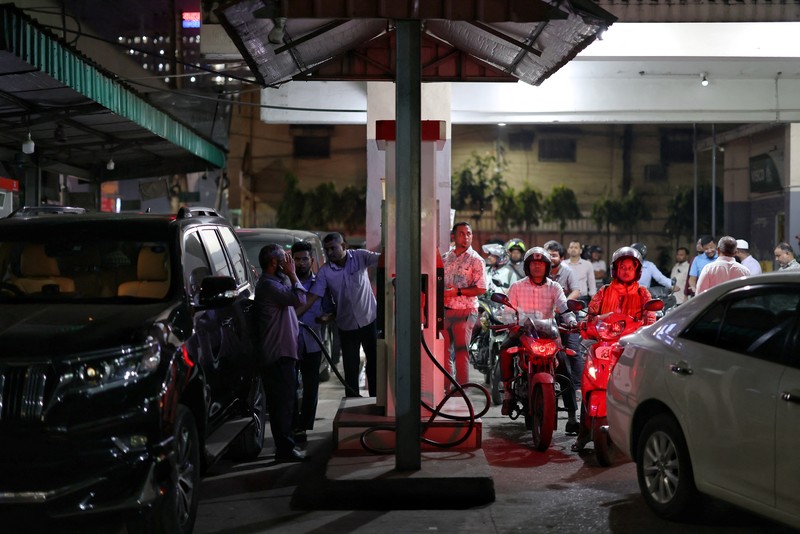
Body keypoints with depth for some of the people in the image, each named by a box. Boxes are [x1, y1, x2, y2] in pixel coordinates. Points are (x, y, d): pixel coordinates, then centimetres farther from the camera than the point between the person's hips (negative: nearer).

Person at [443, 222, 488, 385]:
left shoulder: (475, 260, -4)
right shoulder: (445, 257, 13)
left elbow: (481, 288, -11)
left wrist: (457, 291, -16)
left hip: (465, 311, -5)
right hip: (445, 309, 5)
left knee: (461, 351, -6)